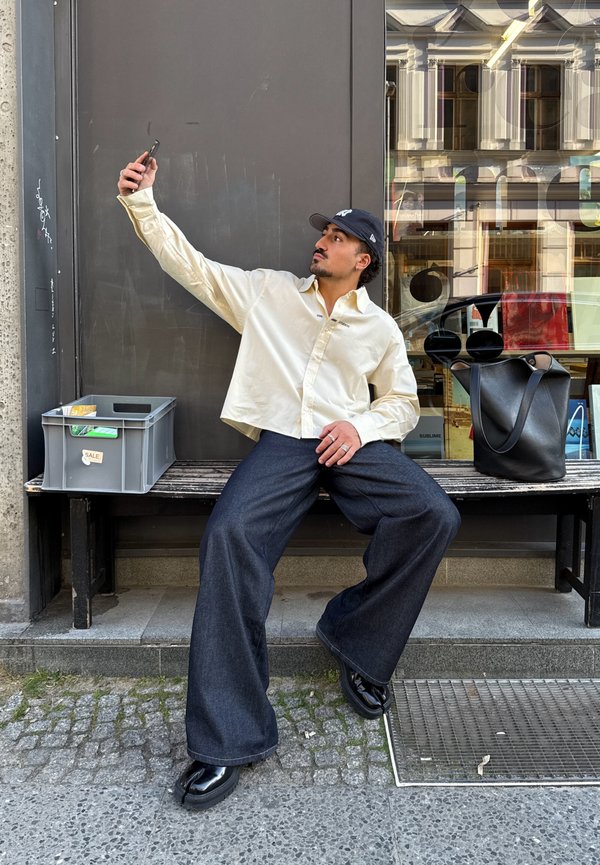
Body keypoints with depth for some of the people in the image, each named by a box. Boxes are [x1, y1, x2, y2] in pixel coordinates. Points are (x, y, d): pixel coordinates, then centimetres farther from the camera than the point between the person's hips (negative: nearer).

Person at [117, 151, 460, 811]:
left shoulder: (380, 328, 17)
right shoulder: (268, 292, 18)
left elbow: (402, 402, 19)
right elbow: (191, 265, 18)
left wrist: (362, 426, -3)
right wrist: (141, 203, 9)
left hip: (353, 442, 2)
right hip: (281, 440, -1)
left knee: (434, 515, -27)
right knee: (229, 533, -32)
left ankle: (357, 644, -3)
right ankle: (228, 738, -26)